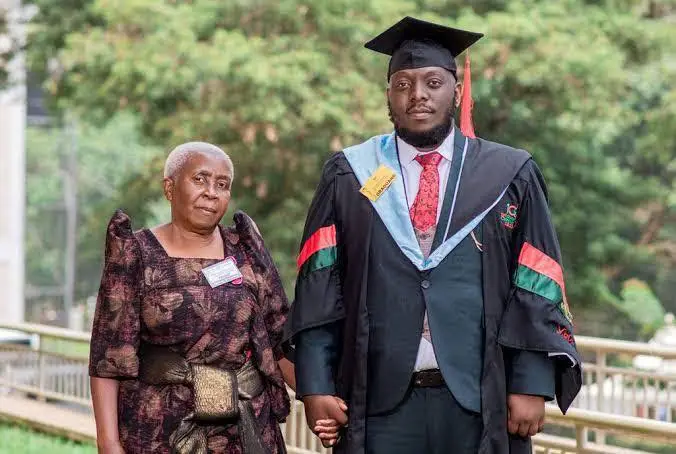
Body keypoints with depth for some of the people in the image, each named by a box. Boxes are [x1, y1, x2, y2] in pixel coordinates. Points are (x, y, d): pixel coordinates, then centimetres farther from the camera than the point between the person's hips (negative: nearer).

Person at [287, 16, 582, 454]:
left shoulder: (509, 176, 5)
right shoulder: (349, 177, 7)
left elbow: (536, 289, 3)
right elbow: (319, 286, 4)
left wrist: (532, 386, -5)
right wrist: (316, 385, -4)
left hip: (480, 402, 0)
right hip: (380, 400, 0)